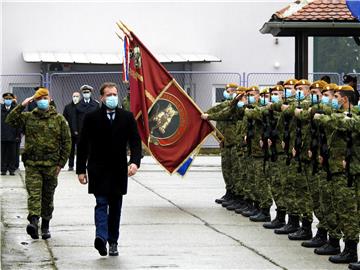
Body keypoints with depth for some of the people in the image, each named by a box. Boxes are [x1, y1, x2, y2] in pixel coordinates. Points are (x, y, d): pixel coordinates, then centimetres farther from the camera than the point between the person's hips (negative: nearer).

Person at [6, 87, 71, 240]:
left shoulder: (59, 119, 4)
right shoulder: (28, 117, 6)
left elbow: (66, 142, 5)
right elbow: (10, 120, -5)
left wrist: (61, 163, 0)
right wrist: (22, 106, -10)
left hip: (51, 165, 1)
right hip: (32, 164, -1)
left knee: (48, 197, 10)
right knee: (34, 194, -14)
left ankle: (45, 226, 22)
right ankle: (33, 221, -27)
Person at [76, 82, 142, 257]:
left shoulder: (127, 117, 5)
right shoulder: (91, 118, -1)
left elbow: (135, 141, 1)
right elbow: (82, 145, 3)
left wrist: (135, 161, -17)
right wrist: (81, 170, 0)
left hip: (118, 170, 3)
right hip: (98, 170, -3)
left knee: (116, 207, 8)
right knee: (101, 203, -14)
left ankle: (113, 242, 16)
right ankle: (101, 237, -28)